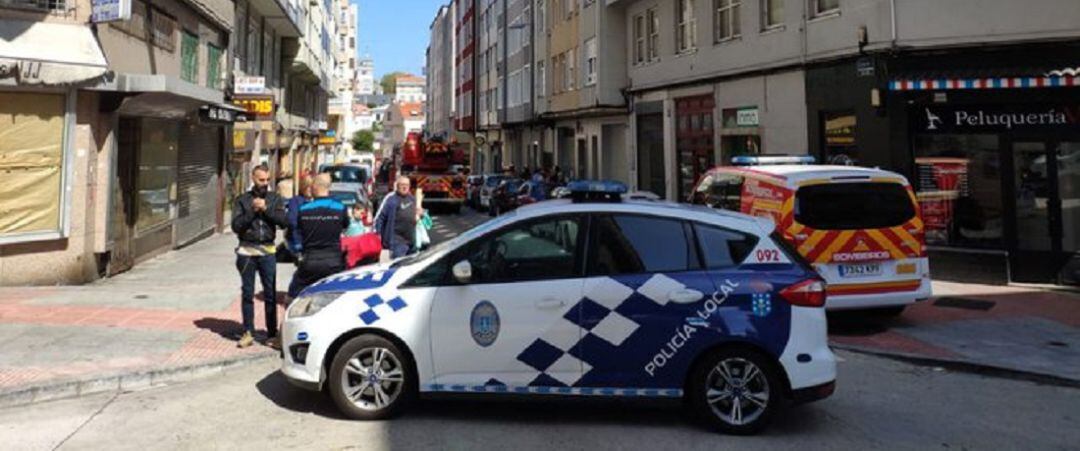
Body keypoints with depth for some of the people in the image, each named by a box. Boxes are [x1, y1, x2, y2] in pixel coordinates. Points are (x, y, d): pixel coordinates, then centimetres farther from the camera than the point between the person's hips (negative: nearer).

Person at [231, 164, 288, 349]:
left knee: (270, 294, 0)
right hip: (247, 252, 0)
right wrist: (252, 210, -12)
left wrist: (266, 209, -13)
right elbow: (236, 226, -4)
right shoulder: (242, 200, 5)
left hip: (267, 252, 0)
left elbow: (283, 222, -5)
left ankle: (272, 334, 7)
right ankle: (248, 333, 16)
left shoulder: (274, 199, 7)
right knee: (247, 294, 7)